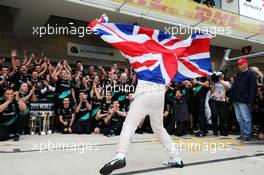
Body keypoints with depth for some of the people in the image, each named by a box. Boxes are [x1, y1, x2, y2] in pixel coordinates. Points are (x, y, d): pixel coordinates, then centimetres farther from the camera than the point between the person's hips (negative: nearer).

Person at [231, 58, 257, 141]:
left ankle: (247, 135, 2)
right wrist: (231, 96, 13)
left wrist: (250, 101, -19)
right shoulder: (238, 74, 19)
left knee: (246, 118, -4)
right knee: (239, 119, 11)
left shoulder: (251, 74, -6)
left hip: (244, 101, -8)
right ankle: (242, 134, 19)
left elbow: (253, 89, -13)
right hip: (236, 100, 9)